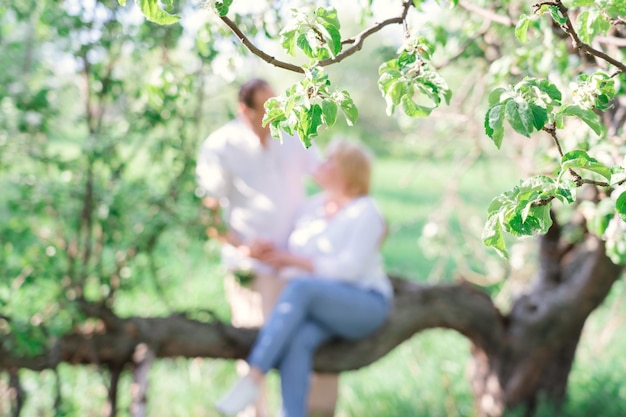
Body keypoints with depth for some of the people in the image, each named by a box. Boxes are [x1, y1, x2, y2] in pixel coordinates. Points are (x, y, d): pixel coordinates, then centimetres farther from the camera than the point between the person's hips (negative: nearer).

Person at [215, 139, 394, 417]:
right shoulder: (314, 206, 12)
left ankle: (252, 380, -36)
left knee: (300, 288, -34)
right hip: (319, 306, 5)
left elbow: (348, 269, -18)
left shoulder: (365, 212, -8)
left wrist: (292, 260, -18)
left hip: (365, 306, -5)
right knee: (295, 341, -31)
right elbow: (289, 256, 14)